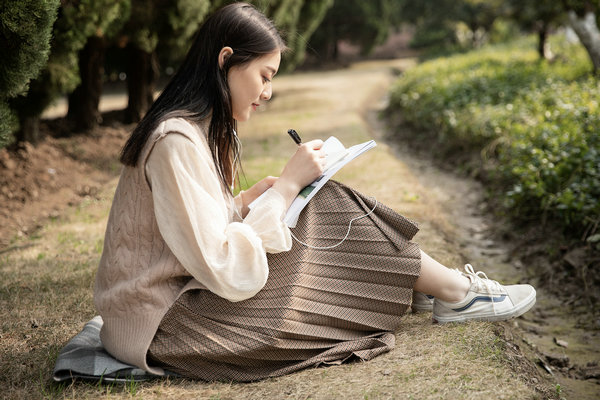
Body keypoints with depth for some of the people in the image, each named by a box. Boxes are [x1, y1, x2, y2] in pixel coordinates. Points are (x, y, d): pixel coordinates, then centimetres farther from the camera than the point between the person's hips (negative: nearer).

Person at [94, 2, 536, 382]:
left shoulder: (197, 128, 8)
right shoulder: (177, 142, -24)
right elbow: (227, 273, -25)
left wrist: (255, 196, -1)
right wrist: (287, 186, -19)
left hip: (183, 291, 9)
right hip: (162, 324, -9)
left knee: (324, 208, 2)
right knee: (330, 215, -8)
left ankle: (424, 283, 15)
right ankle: (454, 293, 8)